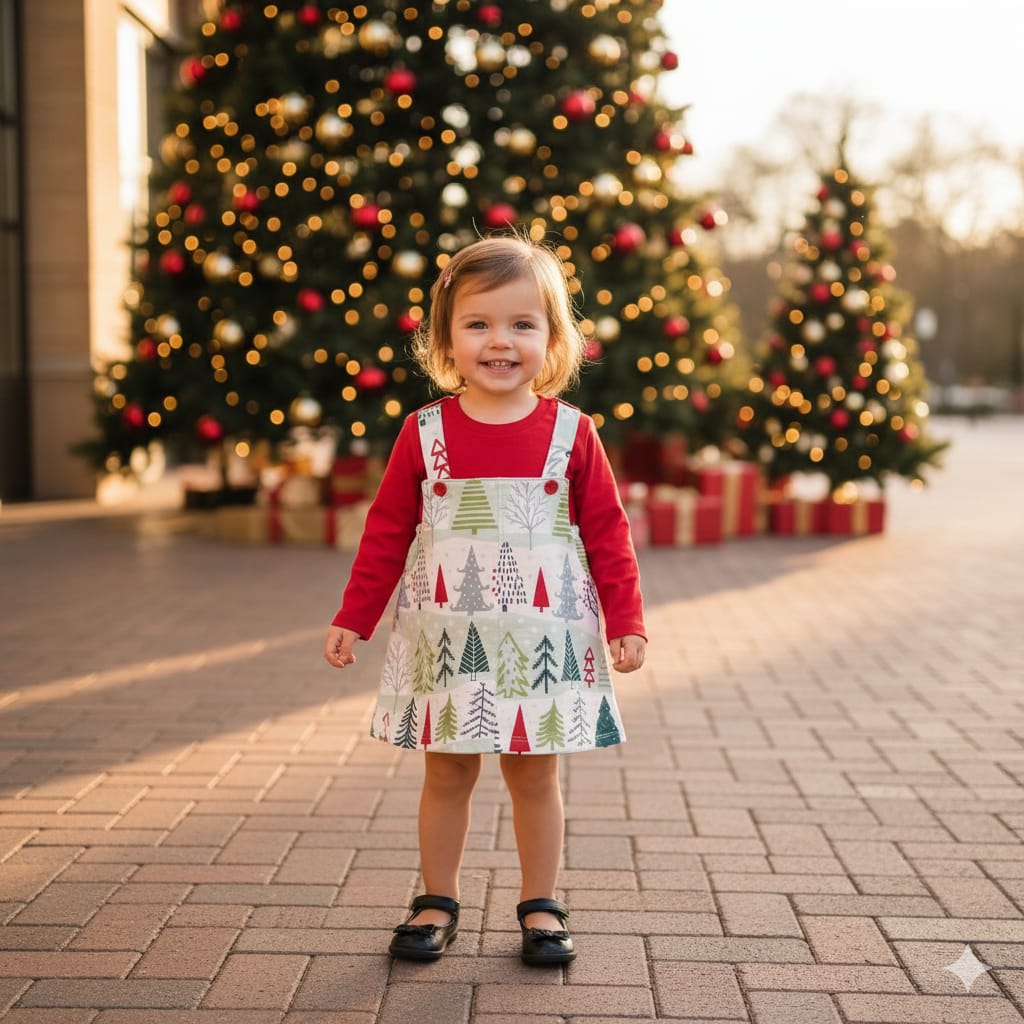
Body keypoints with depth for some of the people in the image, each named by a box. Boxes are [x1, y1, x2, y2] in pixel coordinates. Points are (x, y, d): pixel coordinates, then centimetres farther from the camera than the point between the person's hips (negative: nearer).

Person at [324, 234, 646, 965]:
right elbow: (387, 531, 3)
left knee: (536, 773, 9)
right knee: (447, 772, 10)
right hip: (448, 642, 1)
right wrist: (353, 621, 3)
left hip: (543, 644, 0)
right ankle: (438, 902, 24)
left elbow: (608, 531, 1)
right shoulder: (425, 433, -3)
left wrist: (625, 621, -3)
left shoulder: (571, 433, -4)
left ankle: (542, 906, 22)